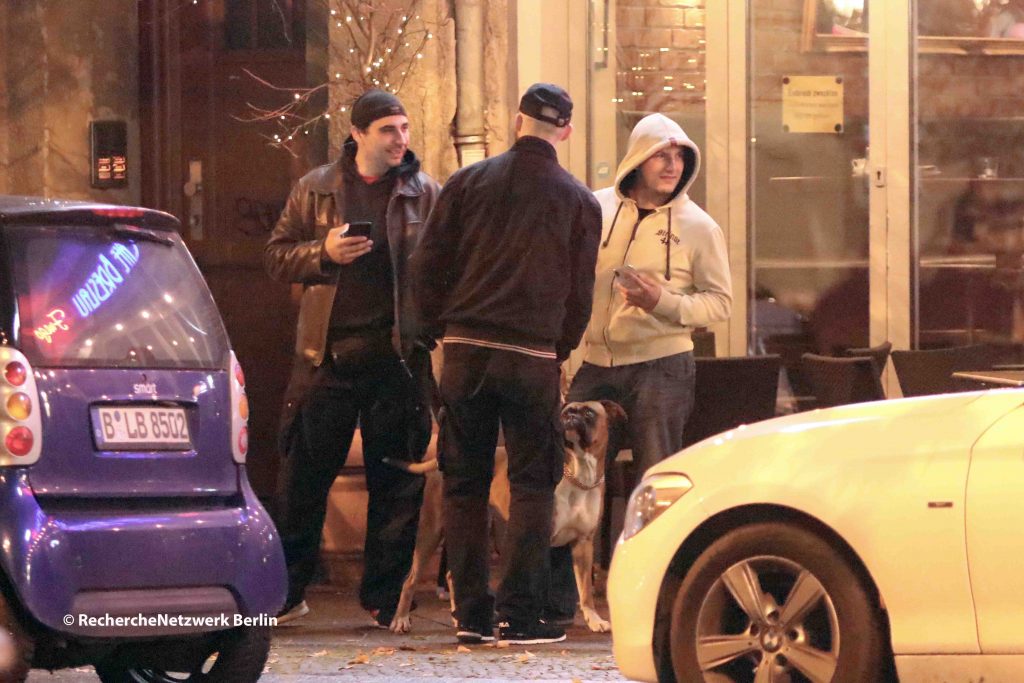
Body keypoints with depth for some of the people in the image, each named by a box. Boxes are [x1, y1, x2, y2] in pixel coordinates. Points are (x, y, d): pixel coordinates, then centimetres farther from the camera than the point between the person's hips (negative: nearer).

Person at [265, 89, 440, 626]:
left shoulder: (425, 194, 6)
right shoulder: (315, 189, 8)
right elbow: (276, 256, 9)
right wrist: (324, 254, -9)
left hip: (398, 356, 0)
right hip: (326, 355, 0)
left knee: (396, 482, 3)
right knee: (304, 475, 2)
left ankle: (384, 596, 11)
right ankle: (286, 590, 11)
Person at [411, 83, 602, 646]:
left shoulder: (468, 183, 4)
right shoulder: (578, 201, 3)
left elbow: (427, 265, 4)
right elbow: (580, 293, 7)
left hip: (465, 351, 2)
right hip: (533, 356, -2)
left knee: (464, 483, 8)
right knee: (532, 484, 3)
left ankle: (471, 614, 7)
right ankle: (519, 614, -3)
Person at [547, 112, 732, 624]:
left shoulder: (697, 227, -1)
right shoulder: (596, 209, 7)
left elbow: (720, 301, 0)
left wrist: (666, 303, -16)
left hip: (660, 365, -3)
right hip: (594, 365, 3)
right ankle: (554, 599, 9)